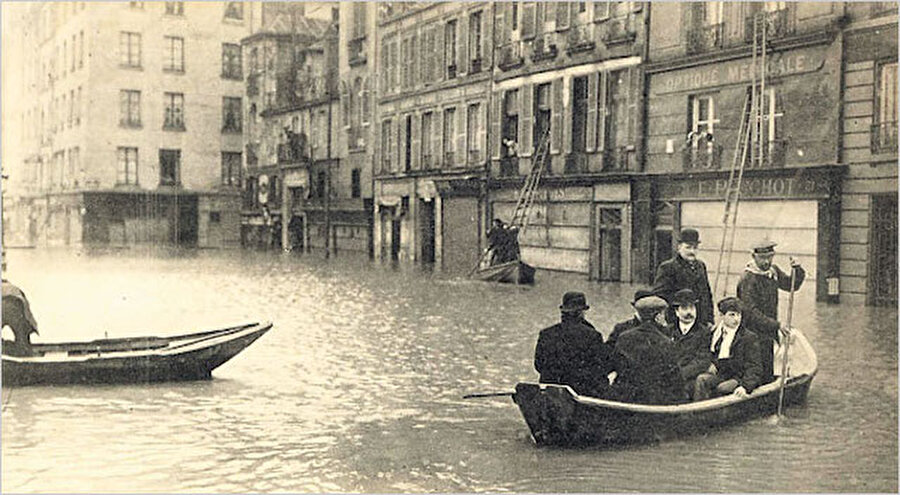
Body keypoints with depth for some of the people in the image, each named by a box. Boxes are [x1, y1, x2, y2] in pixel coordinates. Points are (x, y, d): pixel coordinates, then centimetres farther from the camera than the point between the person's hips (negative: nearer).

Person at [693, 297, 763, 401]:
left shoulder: (750, 338, -1)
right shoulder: (716, 332, 13)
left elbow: (754, 368, -8)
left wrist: (745, 386, -24)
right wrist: (713, 364, 1)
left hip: (738, 377, -4)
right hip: (719, 374, 4)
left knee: (722, 388, -33)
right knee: (701, 380, -26)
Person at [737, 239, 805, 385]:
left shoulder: (773, 271, 5)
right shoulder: (748, 278, -21)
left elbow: (792, 285, 15)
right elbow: (750, 312, -24)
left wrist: (798, 270, -5)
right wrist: (776, 325, -27)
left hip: (769, 331, 8)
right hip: (755, 333, -8)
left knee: (769, 372, 19)